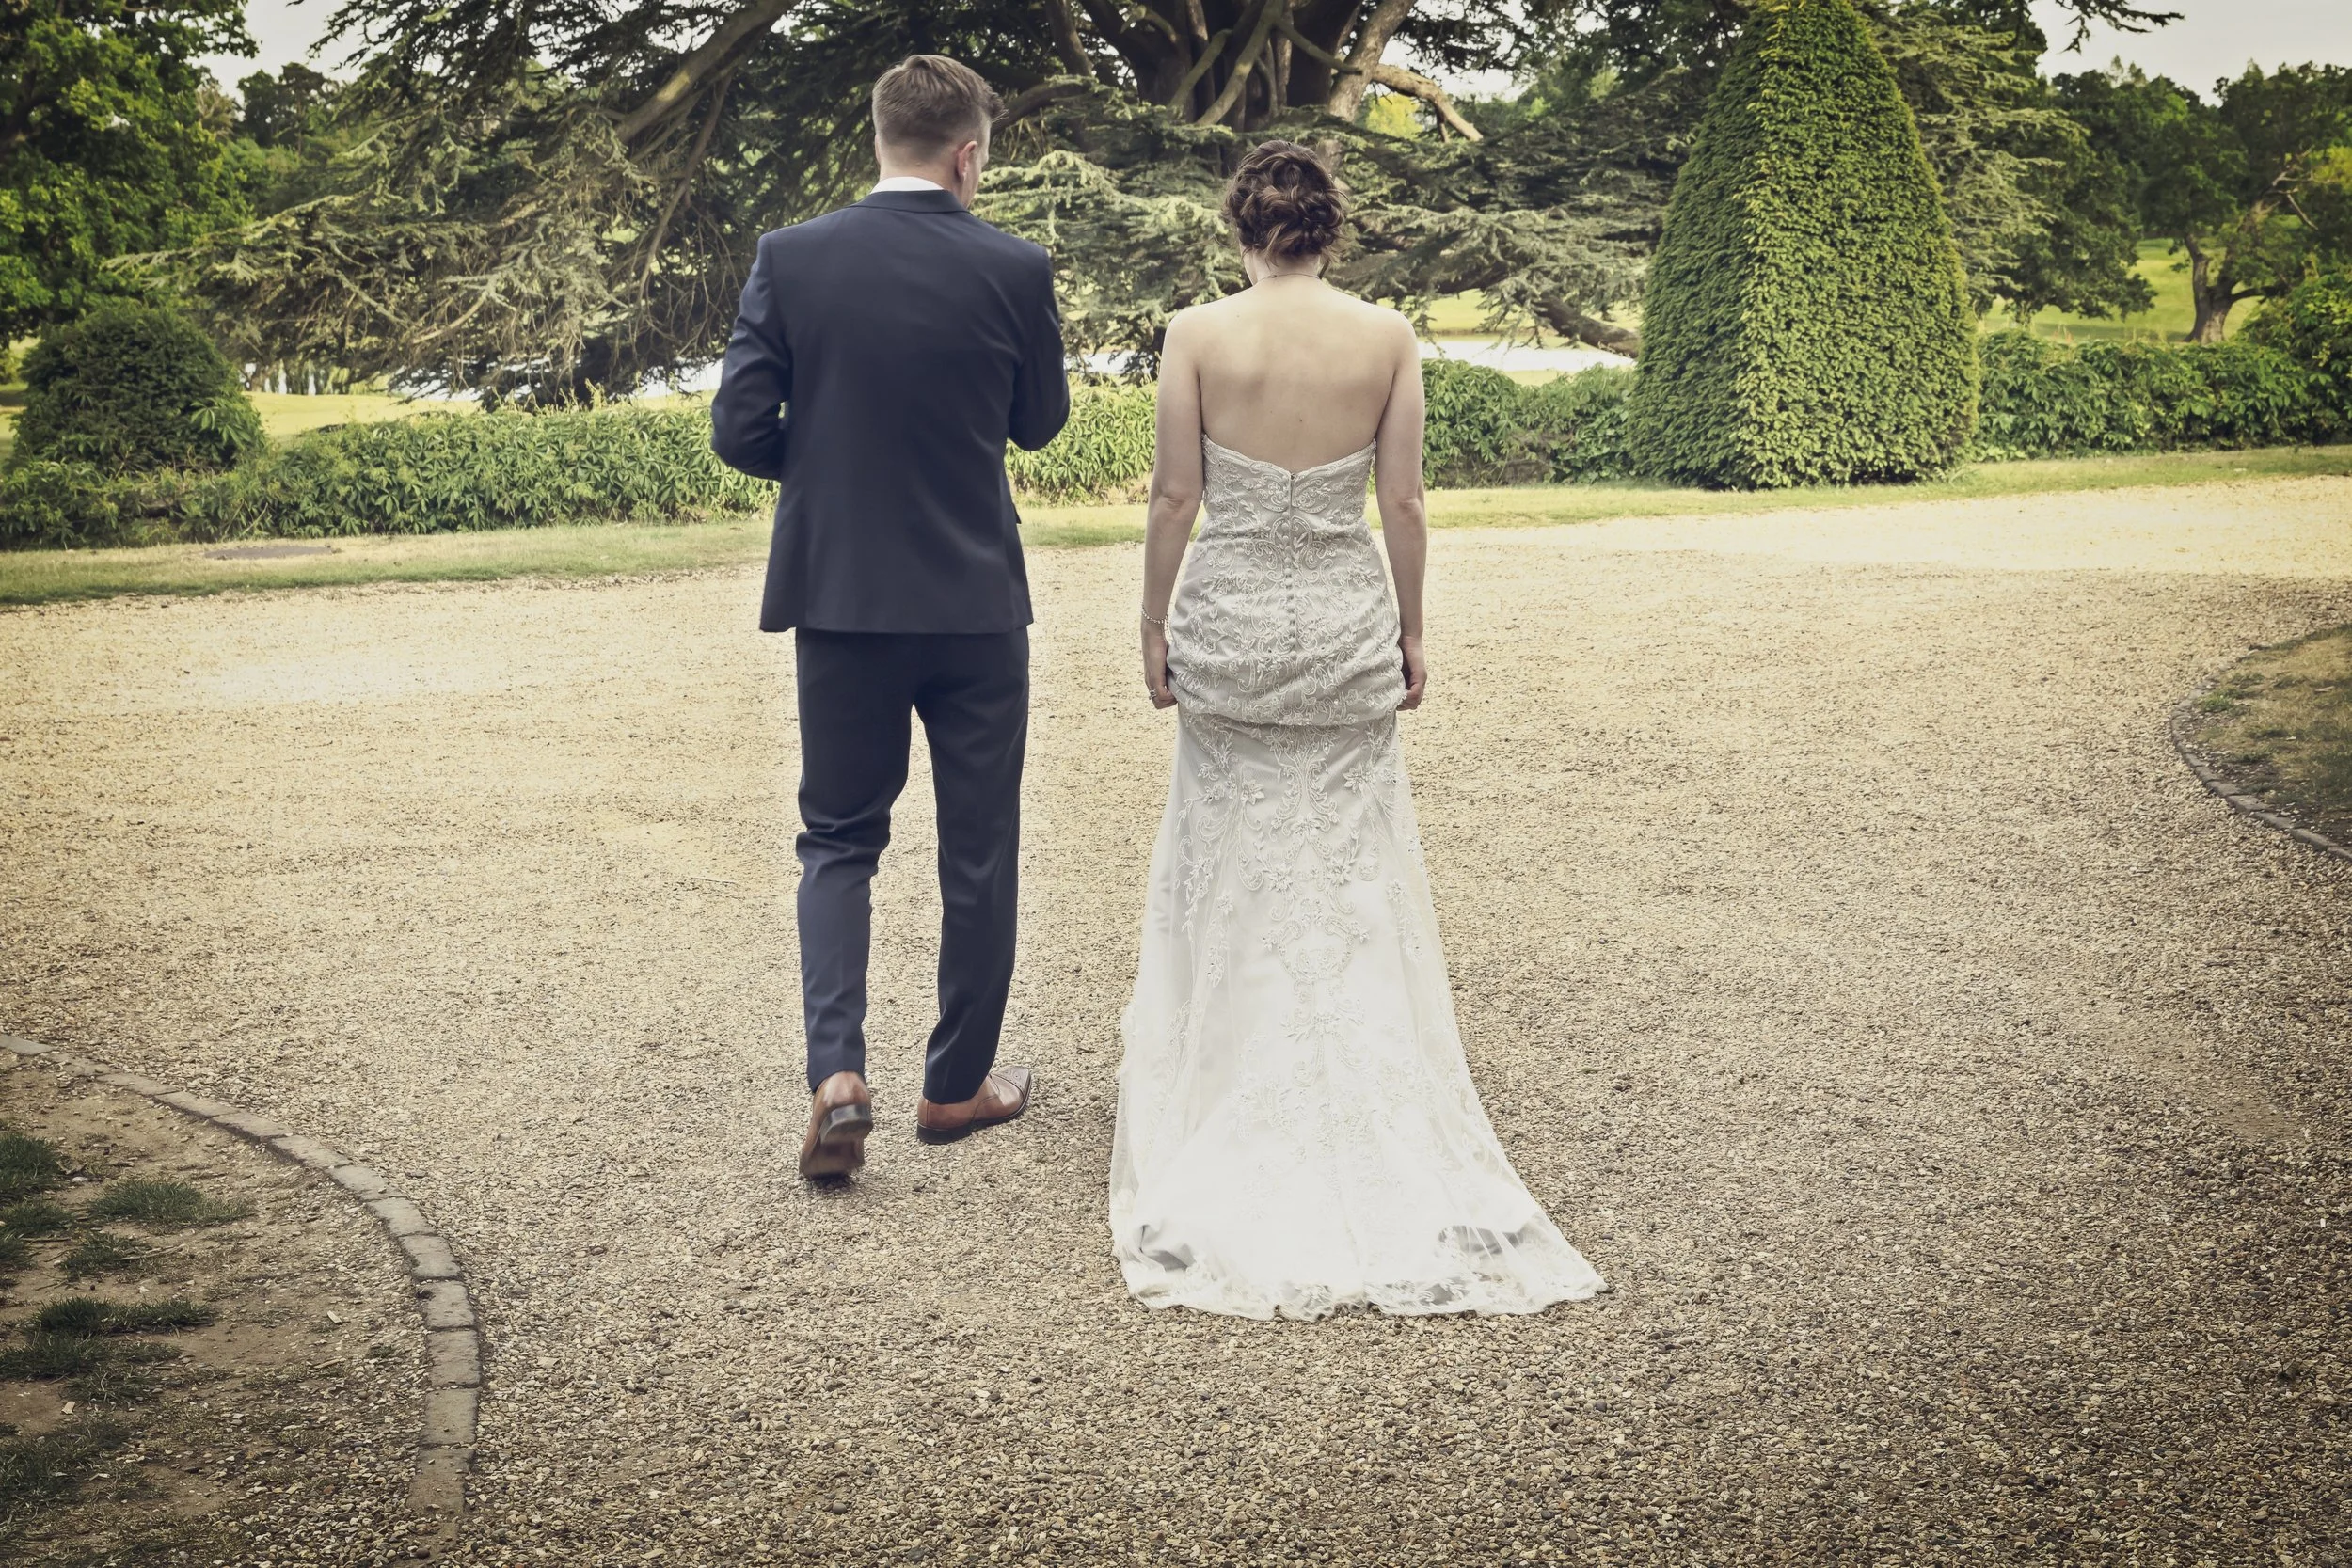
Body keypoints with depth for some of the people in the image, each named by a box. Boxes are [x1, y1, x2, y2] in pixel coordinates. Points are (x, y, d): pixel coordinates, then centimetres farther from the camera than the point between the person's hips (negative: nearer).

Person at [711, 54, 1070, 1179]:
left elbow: (740, 430, -6)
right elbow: (1039, 423, 5)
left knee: (837, 839, 13)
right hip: (973, 601, -1)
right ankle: (959, 1083, 23)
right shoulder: (1011, 270, -8)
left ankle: (836, 1076, -3)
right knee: (978, 848, 13)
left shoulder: (790, 259, -6)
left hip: (838, 595, 1)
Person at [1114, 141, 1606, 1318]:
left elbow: (1175, 497, -6)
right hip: (1345, 617, 1)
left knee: (1231, 875, 11)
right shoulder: (1388, 337, -4)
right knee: (1351, 876, 9)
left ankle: (1234, 1108, 20)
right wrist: (1411, 633, 9)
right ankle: (1371, 1130, 13)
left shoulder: (1198, 334, -7)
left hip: (1229, 616, -1)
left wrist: (1153, 628, 5)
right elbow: (1402, 503, -2)